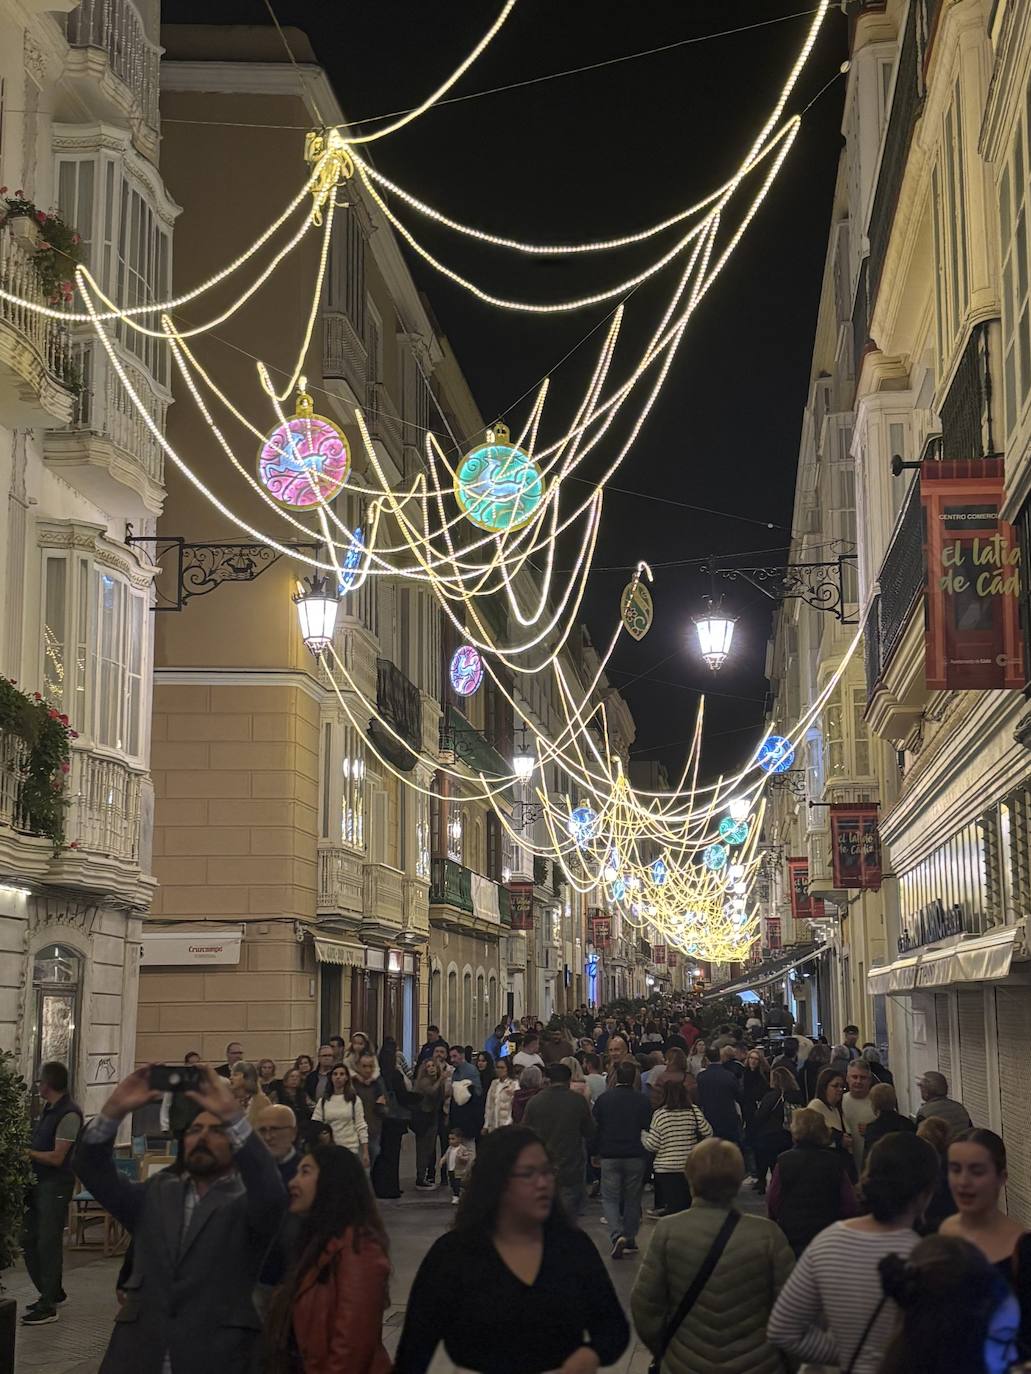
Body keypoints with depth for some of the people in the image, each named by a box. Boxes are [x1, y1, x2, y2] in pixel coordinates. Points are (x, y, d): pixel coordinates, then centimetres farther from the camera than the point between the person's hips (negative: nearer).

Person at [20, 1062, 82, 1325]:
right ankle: (52, 1293, 26)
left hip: (56, 1185, -9)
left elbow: (56, 1157, -18)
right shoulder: (49, 1108, 11)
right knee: (29, 1240, 13)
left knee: (48, 1243, -5)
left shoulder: (69, 1114, -18)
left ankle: (48, 1306, 1)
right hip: (39, 1182, 9)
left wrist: (28, 1153, -11)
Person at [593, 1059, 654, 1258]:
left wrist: (595, 1154, 15)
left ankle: (617, 1235, -16)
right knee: (632, 1199, 12)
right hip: (636, 1157, 0)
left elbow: (595, 1128, 3)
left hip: (610, 1156, 0)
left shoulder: (604, 1098, -1)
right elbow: (649, 1128, 0)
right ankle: (630, 1239, 16)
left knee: (610, 1198, 4)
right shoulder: (642, 1100, -4)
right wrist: (647, 1154, 14)